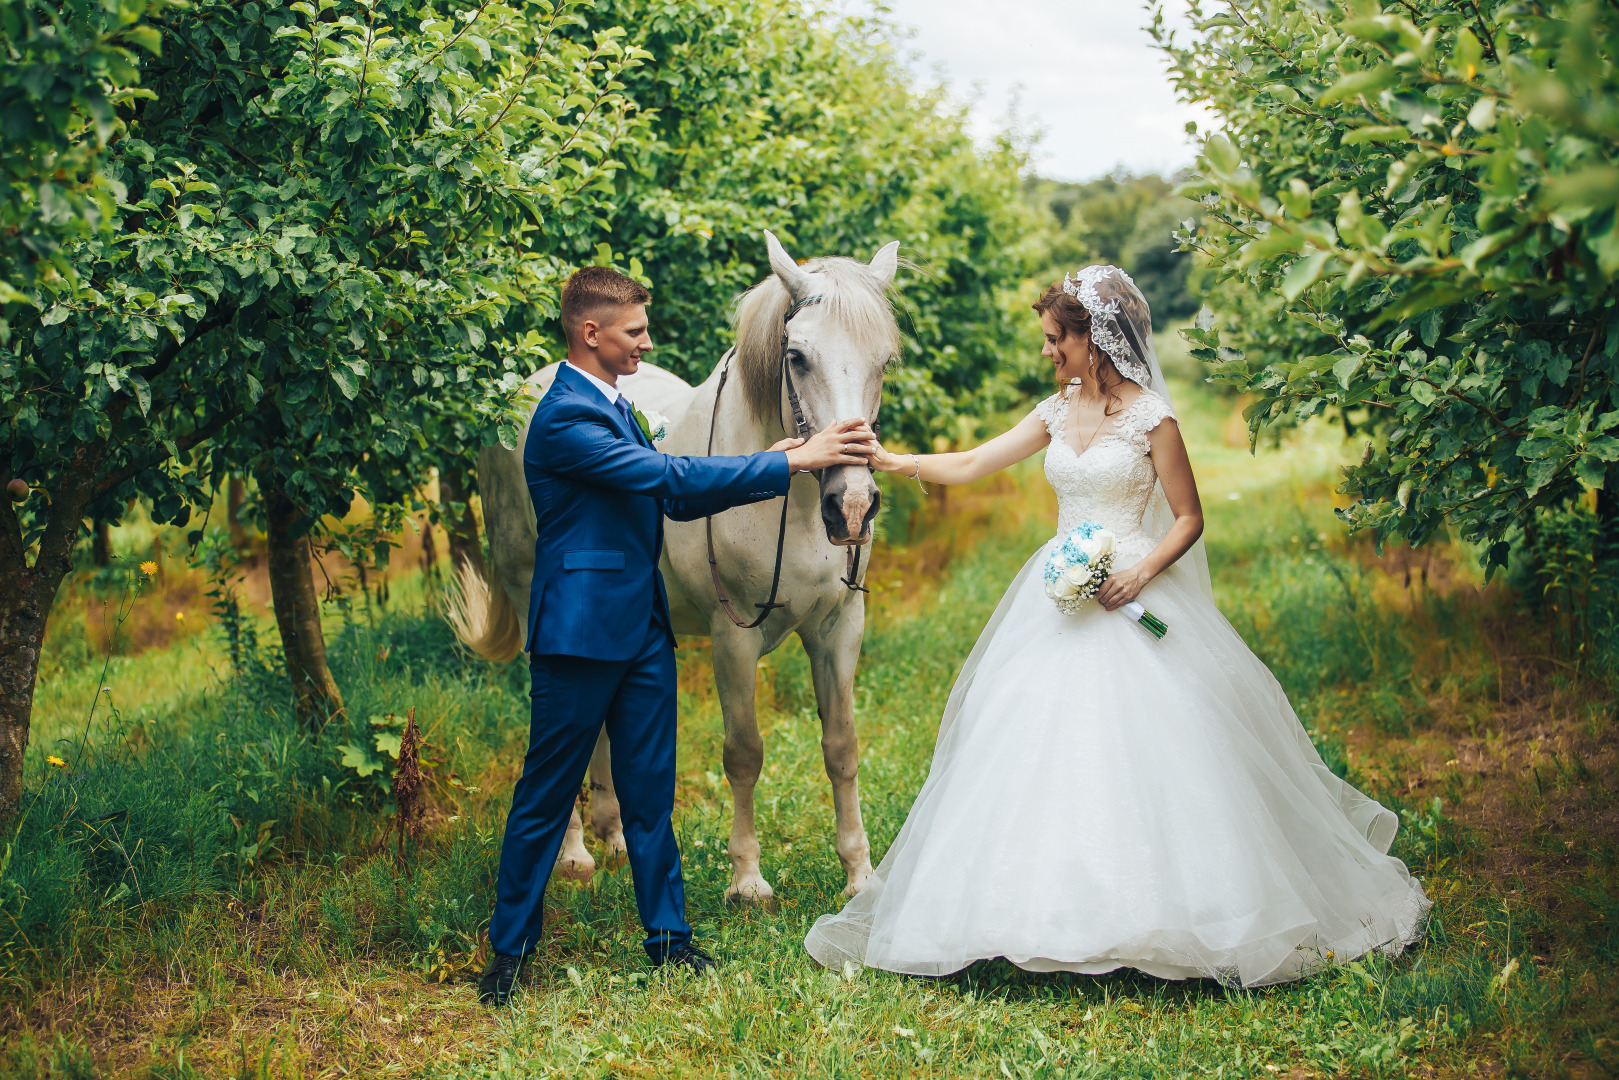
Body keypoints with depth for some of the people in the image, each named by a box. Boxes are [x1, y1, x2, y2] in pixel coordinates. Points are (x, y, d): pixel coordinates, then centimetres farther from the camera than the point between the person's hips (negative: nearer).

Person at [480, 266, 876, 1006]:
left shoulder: (615, 408, 14)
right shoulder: (564, 418, -18)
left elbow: (676, 500, 16)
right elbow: (671, 477, -24)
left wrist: (763, 467, 2)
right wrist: (791, 464, -22)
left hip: (641, 629, 9)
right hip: (581, 633, -9)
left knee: (649, 792, 13)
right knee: (545, 798, 2)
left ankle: (668, 935, 21)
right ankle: (510, 950, 13)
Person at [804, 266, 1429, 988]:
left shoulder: (1149, 416, -8)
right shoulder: (1057, 413, 9)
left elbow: (1189, 519, -5)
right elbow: (970, 466, 12)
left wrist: (1140, 574, -19)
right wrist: (888, 460, 6)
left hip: (1131, 593, -6)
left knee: (1141, 745, -10)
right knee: (1036, 743, 2)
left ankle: (1160, 911, 1)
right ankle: (1052, 910, 9)